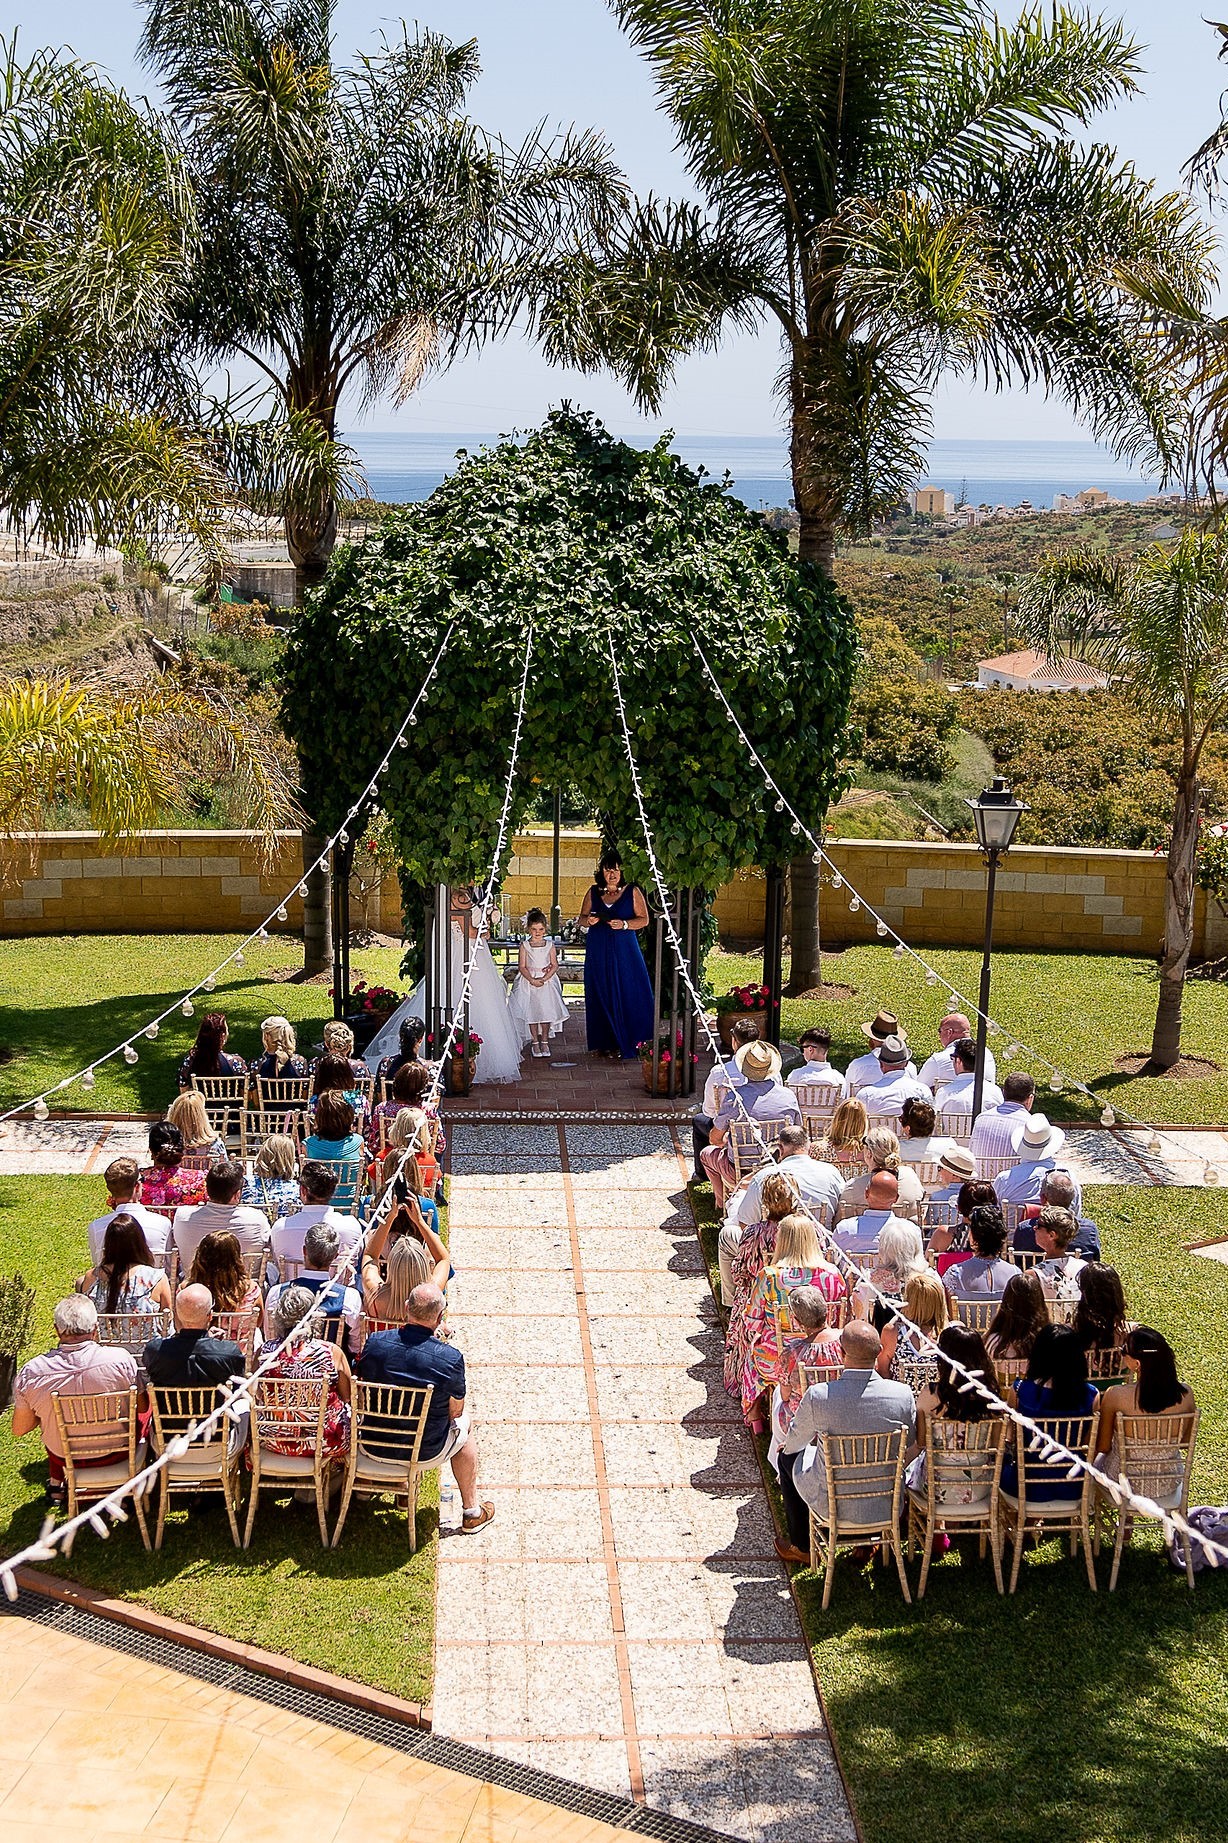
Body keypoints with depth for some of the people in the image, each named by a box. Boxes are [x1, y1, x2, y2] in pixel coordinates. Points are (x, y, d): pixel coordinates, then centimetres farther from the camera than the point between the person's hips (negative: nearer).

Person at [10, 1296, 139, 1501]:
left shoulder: (30, 1373, -23)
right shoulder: (120, 1359, -26)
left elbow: (19, 1430, -8)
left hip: (64, 1458, 1)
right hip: (113, 1453, -1)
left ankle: (56, 1484, 42)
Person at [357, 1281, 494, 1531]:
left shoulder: (375, 1342, -17)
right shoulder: (450, 1358, -24)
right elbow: (455, 1411, -9)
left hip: (374, 1445, 3)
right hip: (426, 1452, -3)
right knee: (464, 1422, 29)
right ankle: (472, 1510, 40)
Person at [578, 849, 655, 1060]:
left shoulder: (632, 892, 3)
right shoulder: (593, 892, 10)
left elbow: (643, 919, -1)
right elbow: (581, 919, 14)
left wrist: (624, 924, -17)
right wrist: (588, 921, -9)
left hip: (624, 950, -2)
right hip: (598, 952, 2)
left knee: (626, 994, -5)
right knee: (600, 996, 2)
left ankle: (621, 1044, 1)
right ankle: (602, 1043, 8)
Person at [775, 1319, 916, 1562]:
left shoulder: (818, 1396, -24)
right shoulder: (903, 1395, -19)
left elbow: (793, 1443, -3)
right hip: (886, 1503, 2)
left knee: (788, 1457, 29)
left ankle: (802, 1546, 42)